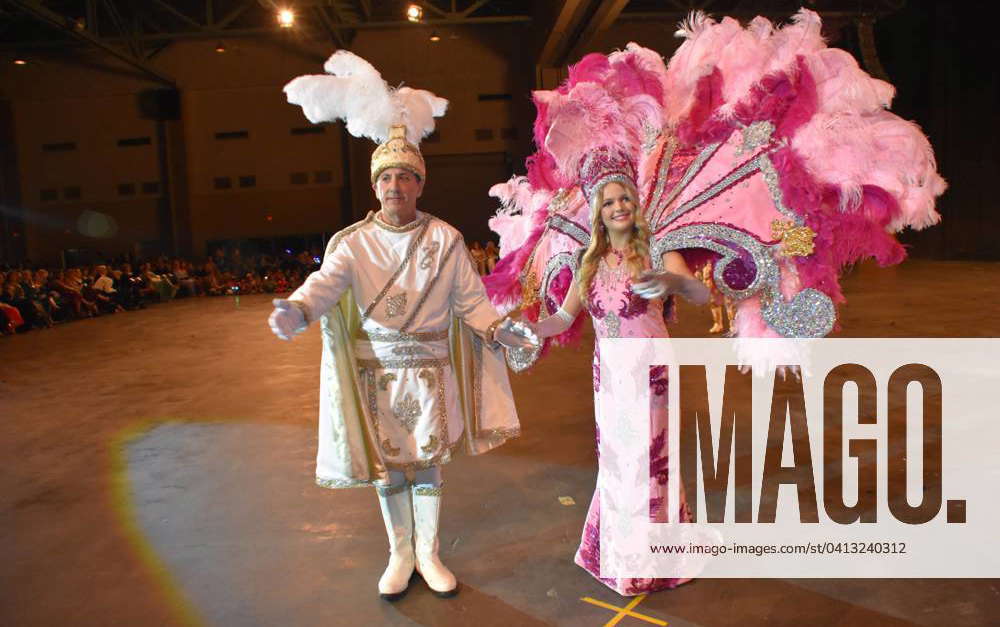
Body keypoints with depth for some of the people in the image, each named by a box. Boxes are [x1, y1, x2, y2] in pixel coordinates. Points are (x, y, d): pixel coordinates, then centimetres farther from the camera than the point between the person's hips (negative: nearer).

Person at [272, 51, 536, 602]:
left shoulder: (445, 239, -3)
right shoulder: (354, 242, -4)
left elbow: (469, 298, 1)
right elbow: (325, 282, -21)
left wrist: (499, 331, -13)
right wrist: (297, 309, -41)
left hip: (429, 366, 0)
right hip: (375, 367, 1)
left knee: (427, 464, 9)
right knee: (386, 466, 10)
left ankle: (428, 556, 27)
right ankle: (400, 555, 29)